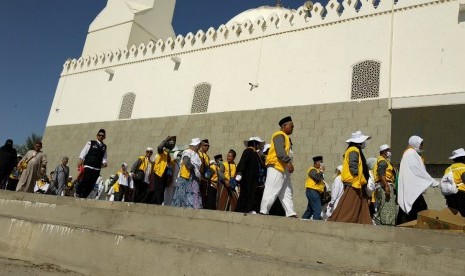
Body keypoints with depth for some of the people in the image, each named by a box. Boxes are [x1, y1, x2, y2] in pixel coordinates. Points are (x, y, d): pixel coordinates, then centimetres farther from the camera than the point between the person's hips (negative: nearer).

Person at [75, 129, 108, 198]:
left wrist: (104, 162, -1)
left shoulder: (104, 147, 15)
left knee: (91, 184, 4)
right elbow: (84, 151, -1)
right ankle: (78, 193, 6)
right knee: (85, 180, -12)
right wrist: (80, 159, -13)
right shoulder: (91, 143, 4)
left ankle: (84, 196, 14)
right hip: (88, 166, -4)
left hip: (97, 168, 4)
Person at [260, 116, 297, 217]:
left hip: (284, 169, 10)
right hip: (276, 167, -10)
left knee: (287, 193, 7)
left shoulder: (286, 137, 26)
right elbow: (280, 150, -20)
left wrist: (288, 163, 13)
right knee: (271, 191, -10)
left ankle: (290, 213, 7)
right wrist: (288, 162, -28)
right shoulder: (279, 135, -6)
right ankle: (263, 211, -8)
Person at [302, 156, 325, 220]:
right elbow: (318, 178, -24)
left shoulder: (317, 170, 23)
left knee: (310, 210, 13)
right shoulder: (312, 170, -8)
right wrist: (321, 171, -11)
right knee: (317, 209, -18)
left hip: (316, 192, 10)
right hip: (312, 191, -10)